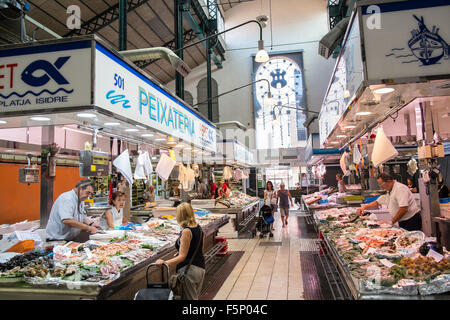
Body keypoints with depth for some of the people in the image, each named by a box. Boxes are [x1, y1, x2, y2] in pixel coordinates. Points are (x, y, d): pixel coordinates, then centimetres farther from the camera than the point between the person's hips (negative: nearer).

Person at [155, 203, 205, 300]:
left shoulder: (186, 231, -19)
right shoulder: (198, 228, 4)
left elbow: (182, 256, -21)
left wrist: (165, 262, -30)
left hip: (188, 270, -8)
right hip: (201, 268, 8)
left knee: (188, 298, 4)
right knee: (195, 297, 21)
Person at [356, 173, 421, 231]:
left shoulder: (400, 189, -19)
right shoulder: (389, 191, 12)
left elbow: (404, 209, -27)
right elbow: (377, 203, 19)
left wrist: (392, 222, -19)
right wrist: (364, 207, 3)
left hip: (411, 221, -9)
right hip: (402, 222, 9)